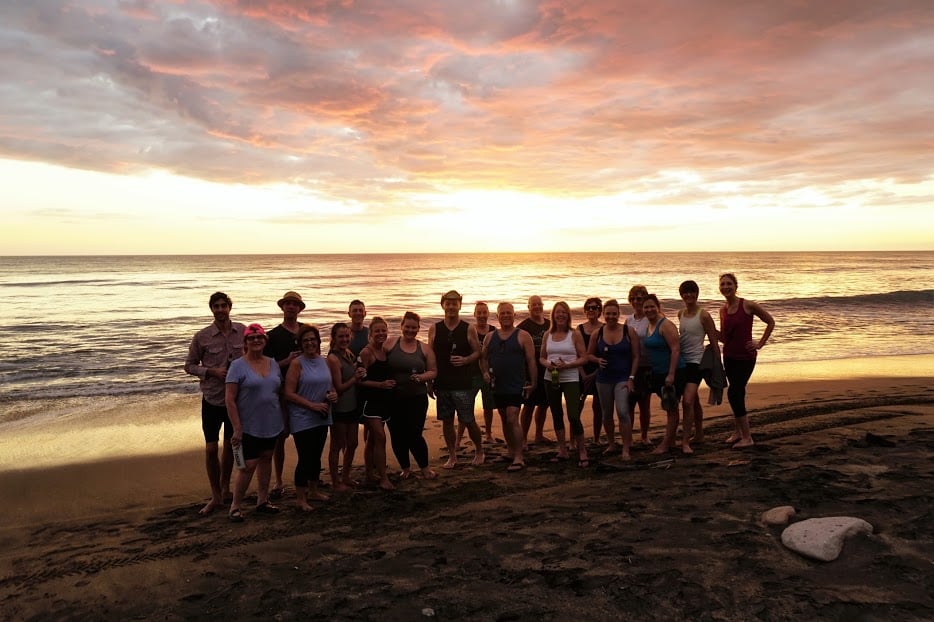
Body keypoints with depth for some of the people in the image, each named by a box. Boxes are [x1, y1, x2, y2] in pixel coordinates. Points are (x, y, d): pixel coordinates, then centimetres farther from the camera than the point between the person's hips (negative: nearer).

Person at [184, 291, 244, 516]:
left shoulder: (243, 331, -3)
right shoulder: (202, 337, -8)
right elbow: (189, 365, -1)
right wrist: (212, 371, -17)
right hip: (212, 399, -2)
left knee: (230, 445, 15)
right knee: (211, 449, 0)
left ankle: (225, 489, 33)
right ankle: (216, 497, 14)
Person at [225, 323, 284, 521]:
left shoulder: (273, 363, 6)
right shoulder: (238, 366, -10)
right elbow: (229, 399, -13)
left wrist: (284, 421, 10)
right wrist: (237, 429, -17)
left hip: (271, 425, 6)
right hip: (249, 427, -5)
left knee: (266, 460, 14)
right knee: (248, 465, -5)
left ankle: (262, 501, 27)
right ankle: (235, 506, 11)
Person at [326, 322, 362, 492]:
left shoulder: (348, 353, 6)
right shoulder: (333, 358, -17)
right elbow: (339, 387, -18)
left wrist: (358, 375, -1)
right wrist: (355, 378, -20)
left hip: (352, 406, 8)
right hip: (339, 409, -8)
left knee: (352, 444, 18)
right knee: (337, 446, 6)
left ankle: (345, 476, 35)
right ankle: (335, 482, 21)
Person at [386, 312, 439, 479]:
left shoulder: (424, 349, 5)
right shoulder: (390, 344, 0)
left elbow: (433, 371, 7)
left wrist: (421, 377, -11)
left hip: (417, 398, 0)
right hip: (393, 398, 1)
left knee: (415, 435, -4)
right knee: (397, 436, 7)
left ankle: (425, 467, 18)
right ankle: (405, 468, 28)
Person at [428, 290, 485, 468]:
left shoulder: (469, 329, 0)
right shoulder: (434, 329, 5)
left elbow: (477, 352, 2)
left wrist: (465, 360, -17)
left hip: (463, 384, -2)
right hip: (442, 383, 3)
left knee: (469, 421, 1)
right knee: (446, 421, 8)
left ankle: (479, 451, 23)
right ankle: (452, 456, 22)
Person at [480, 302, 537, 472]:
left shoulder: (523, 336, -3)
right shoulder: (490, 337, 9)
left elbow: (531, 361, -4)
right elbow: (483, 358, 17)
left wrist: (532, 383, -7)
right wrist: (485, 372, -1)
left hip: (516, 386, -5)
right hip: (497, 386, 5)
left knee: (512, 420, -14)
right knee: (504, 420, 15)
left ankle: (519, 458, -10)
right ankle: (511, 451, 31)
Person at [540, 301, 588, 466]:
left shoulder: (575, 334, -3)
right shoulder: (548, 335, 8)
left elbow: (583, 358, -5)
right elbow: (541, 357, 13)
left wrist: (566, 365, -18)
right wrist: (547, 364, -8)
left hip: (570, 379, -5)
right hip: (550, 379, 5)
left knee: (573, 416, -12)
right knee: (557, 415, 11)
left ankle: (582, 451, 3)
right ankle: (562, 451, 23)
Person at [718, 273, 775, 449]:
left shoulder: (748, 305, -11)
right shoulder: (723, 310, 5)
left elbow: (770, 322, -2)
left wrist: (760, 343, -5)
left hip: (745, 357, -6)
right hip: (729, 357, 6)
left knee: (733, 393, -9)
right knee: (737, 394, 13)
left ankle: (747, 437, 1)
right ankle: (739, 432, 25)